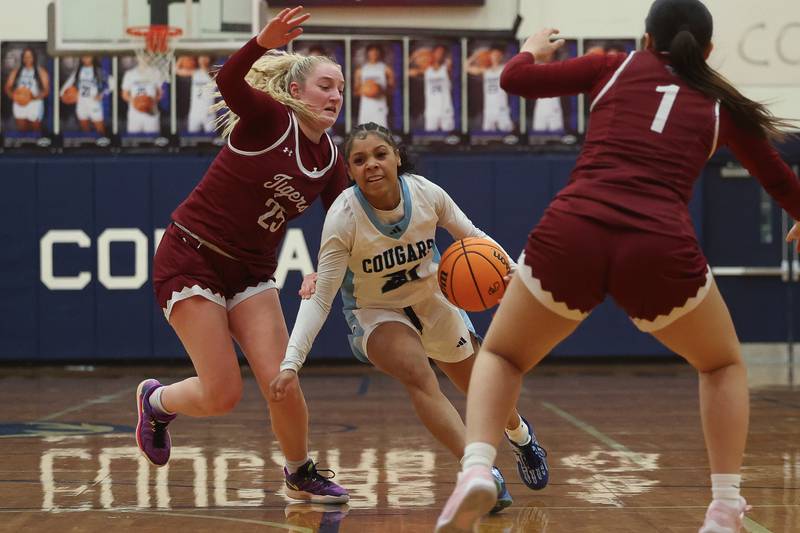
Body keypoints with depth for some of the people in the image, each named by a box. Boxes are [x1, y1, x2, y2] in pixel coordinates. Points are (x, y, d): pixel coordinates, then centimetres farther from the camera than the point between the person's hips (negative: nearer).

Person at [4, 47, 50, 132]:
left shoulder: (41, 72, 2)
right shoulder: (16, 72, 11)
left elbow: (46, 90, -4)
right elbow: (8, 87, 9)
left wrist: (35, 97, -22)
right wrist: (14, 97, -12)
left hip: (35, 105, -3)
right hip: (19, 105, 3)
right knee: (22, 131, 4)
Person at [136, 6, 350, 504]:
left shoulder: (329, 159, 5)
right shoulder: (269, 119, -13)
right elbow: (229, 82, -33)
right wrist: (264, 42, -52)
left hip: (251, 271, 6)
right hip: (191, 260, -5)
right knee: (223, 394, -8)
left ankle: (301, 473, 17)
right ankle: (156, 401, 25)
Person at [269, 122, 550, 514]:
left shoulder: (426, 193, -24)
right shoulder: (343, 217, -31)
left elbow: (471, 236, -6)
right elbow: (320, 298, -29)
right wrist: (291, 363, -39)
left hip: (433, 299, 3)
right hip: (375, 312, -3)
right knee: (416, 374, -32)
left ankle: (521, 436, 48)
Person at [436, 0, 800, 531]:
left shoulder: (616, 67, 21)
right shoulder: (721, 104, 23)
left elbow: (515, 79, 22)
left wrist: (533, 48, 46)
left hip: (570, 233, 0)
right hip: (661, 249, 0)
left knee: (501, 355, 24)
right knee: (724, 365, 28)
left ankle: (477, 466, -4)